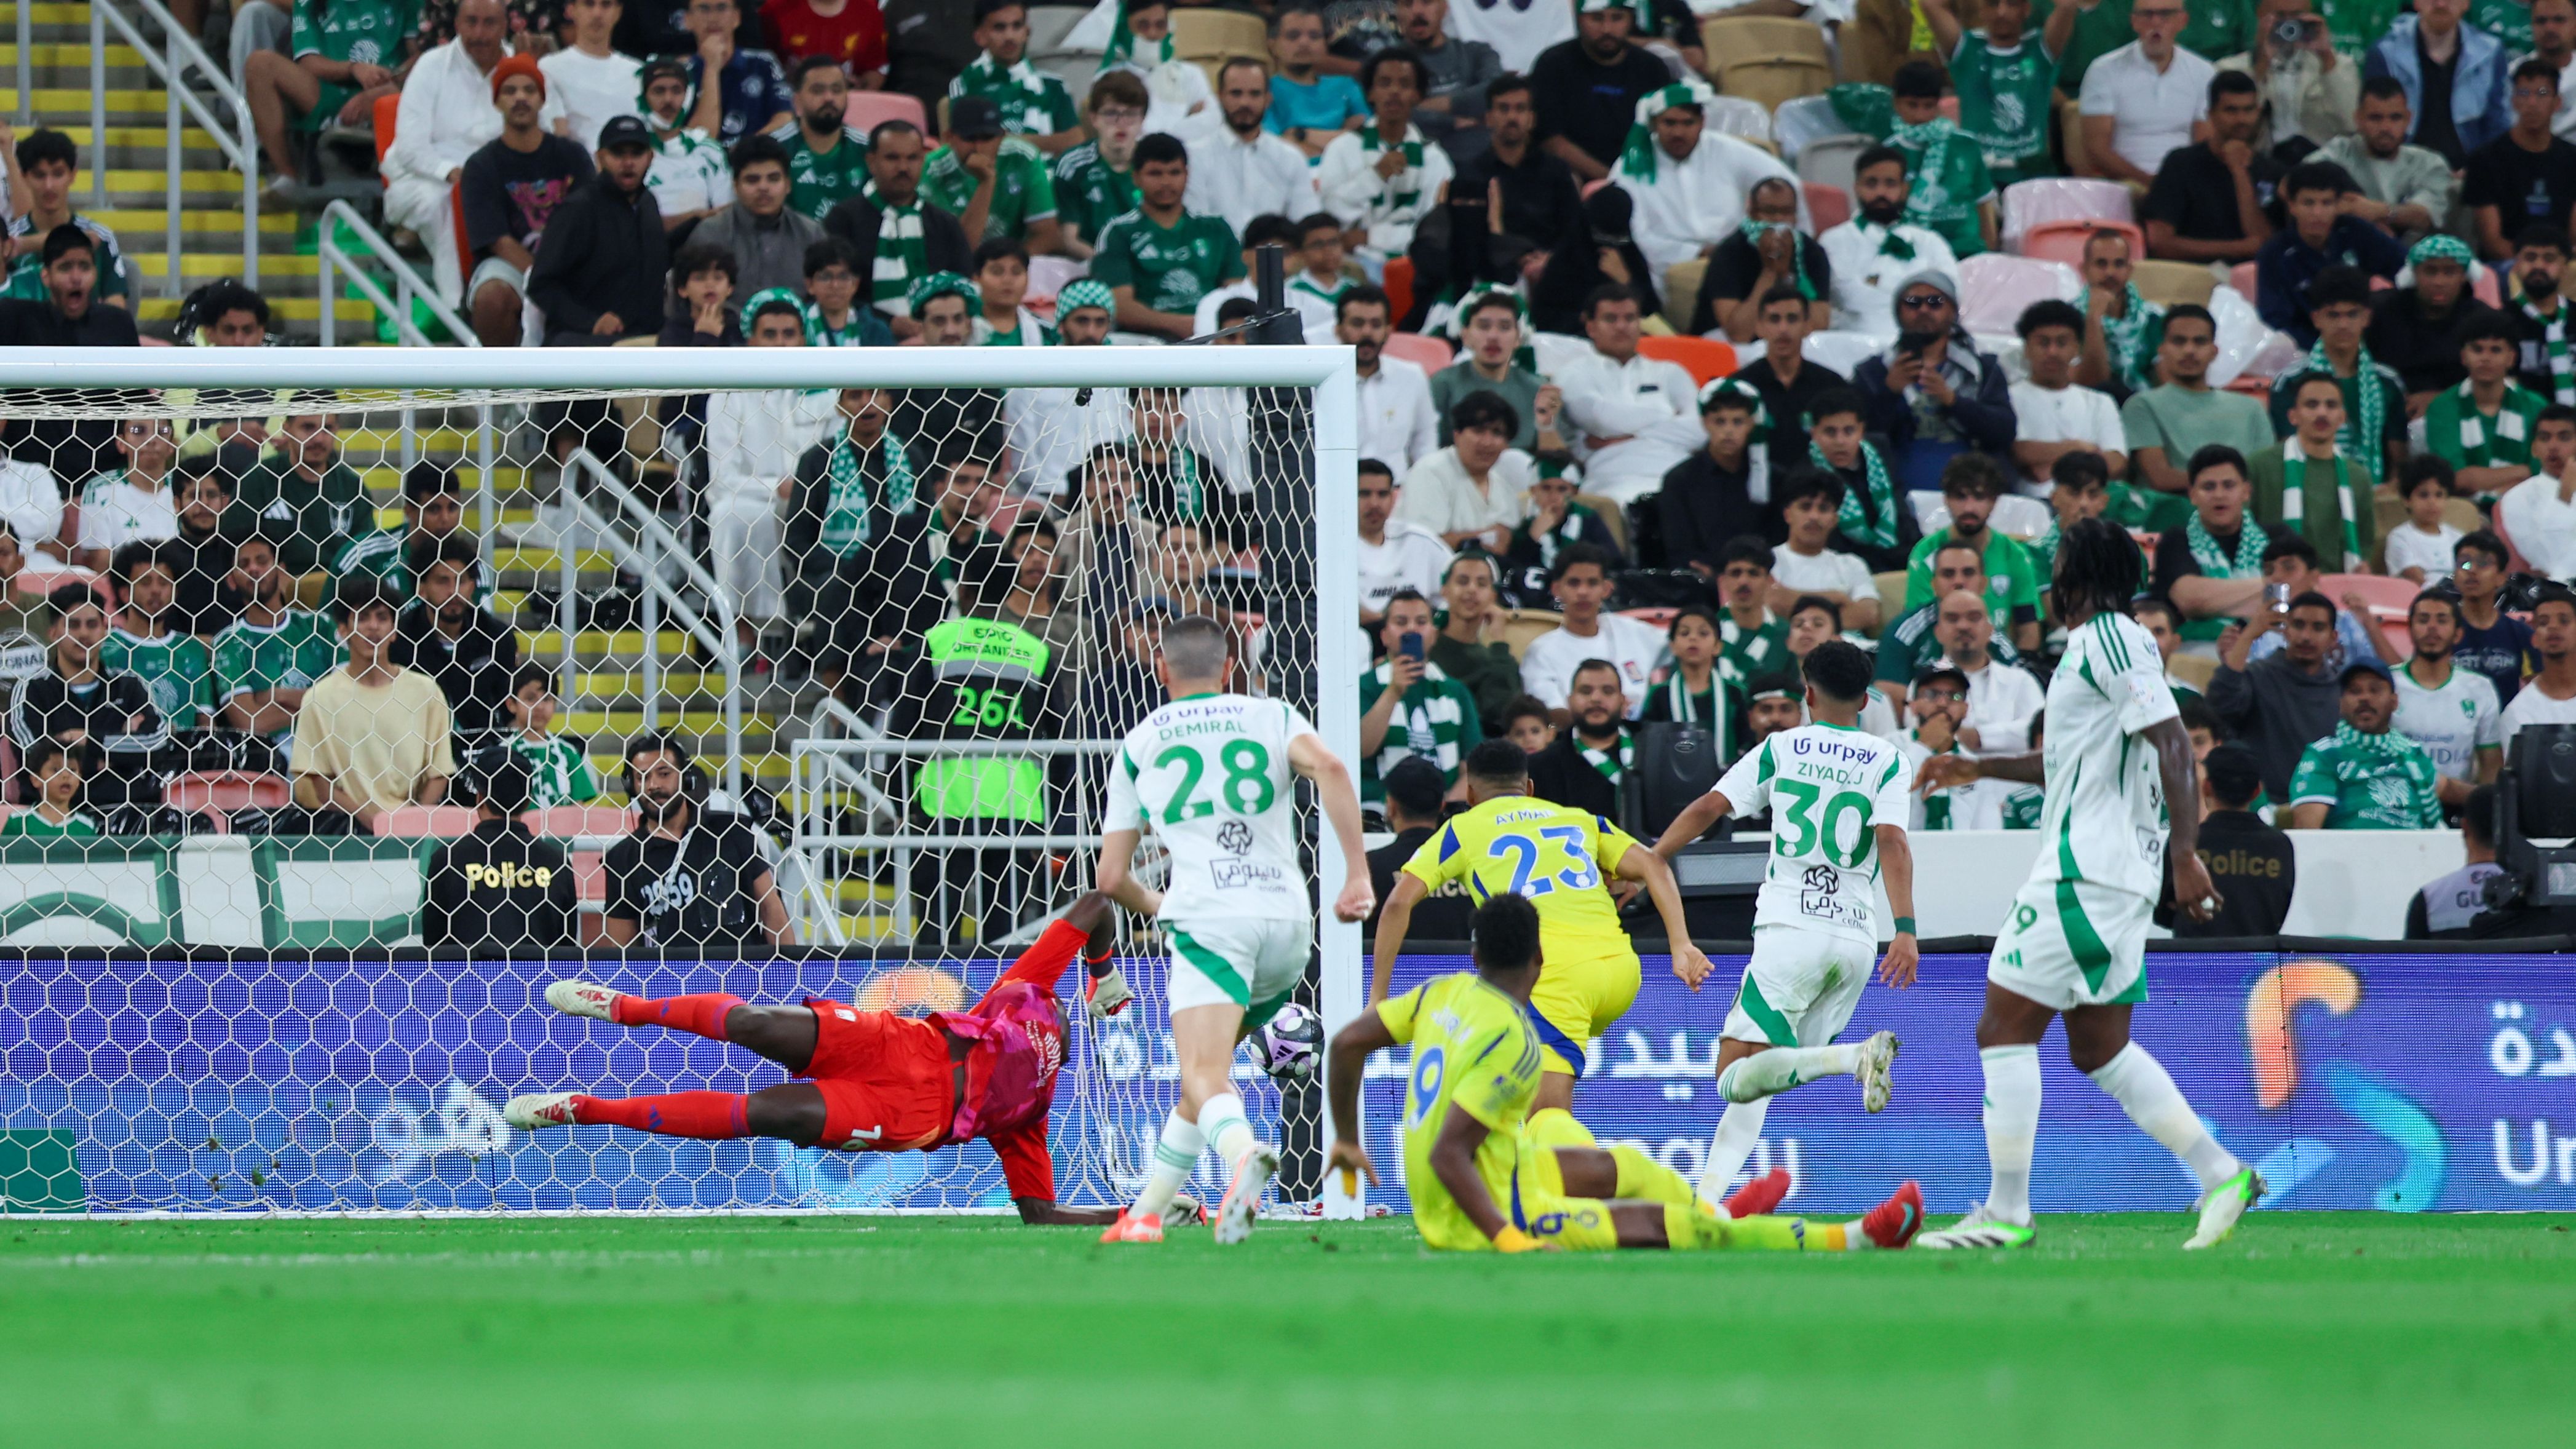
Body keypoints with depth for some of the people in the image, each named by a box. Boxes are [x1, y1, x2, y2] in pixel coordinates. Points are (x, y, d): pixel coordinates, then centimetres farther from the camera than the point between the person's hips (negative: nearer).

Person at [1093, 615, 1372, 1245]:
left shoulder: (1138, 745, 17)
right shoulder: (1272, 718, 16)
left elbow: (1111, 878, 18)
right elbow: (1330, 769, -8)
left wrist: (1152, 906, 40)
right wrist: (1358, 875, -10)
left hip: (1208, 917, -3)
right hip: (1288, 920, 3)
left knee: (1204, 1074, -19)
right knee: (1208, 1063, 23)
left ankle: (1242, 1152, -53)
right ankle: (1148, 1212, 24)